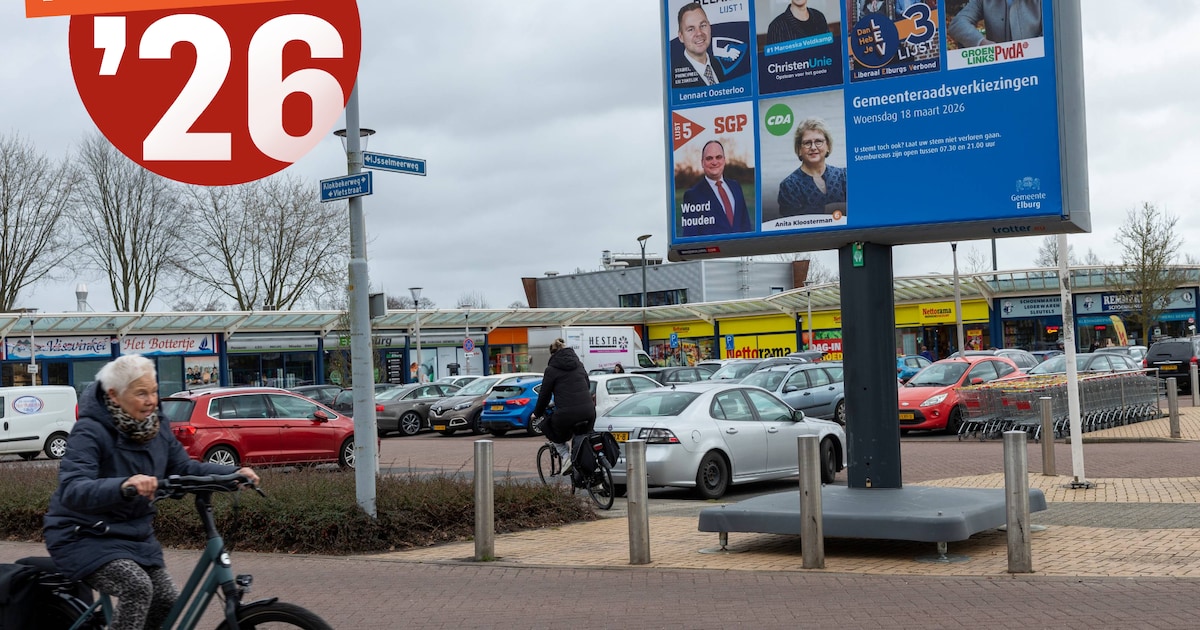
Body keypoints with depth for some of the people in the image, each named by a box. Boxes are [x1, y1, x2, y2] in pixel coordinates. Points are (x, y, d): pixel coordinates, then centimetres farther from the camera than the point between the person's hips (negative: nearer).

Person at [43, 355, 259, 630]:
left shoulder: (157, 427, -3)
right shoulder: (90, 432, -24)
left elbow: (185, 468, 4)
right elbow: (71, 491, -36)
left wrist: (233, 473, -13)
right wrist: (123, 485, -54)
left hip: (135, 535, 7)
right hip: (84, 536, -7)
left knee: (167, 603, 5)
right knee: (137, 588, -29)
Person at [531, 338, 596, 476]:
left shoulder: (551, 369, 4)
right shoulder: (579, 365, 19)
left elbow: (544, 394, 7)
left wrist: (537, 413, 22)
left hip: (566, 414, -4)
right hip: (588, 412, 4)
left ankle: (566, 457, 0)